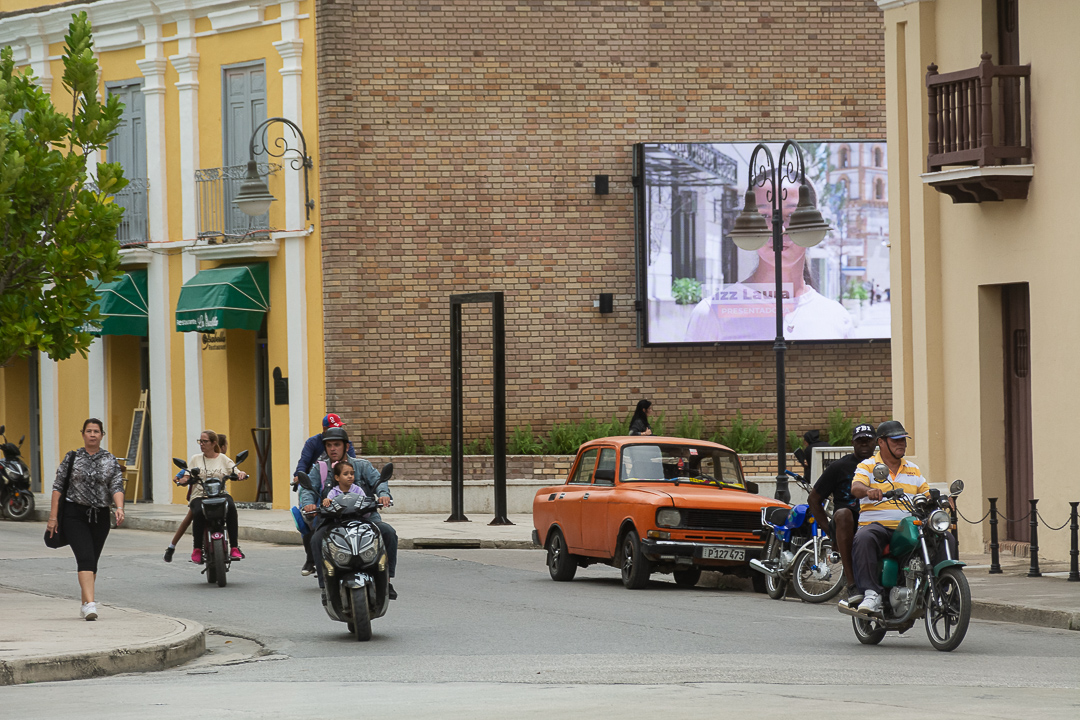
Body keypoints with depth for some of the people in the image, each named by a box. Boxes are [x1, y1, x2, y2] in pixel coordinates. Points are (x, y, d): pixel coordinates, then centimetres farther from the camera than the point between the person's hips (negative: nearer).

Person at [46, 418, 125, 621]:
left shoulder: (110, 461, 5)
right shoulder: (72, 458, 2)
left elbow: (117, 487, -6)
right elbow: (58, 487, 2)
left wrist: (119, 507, -25)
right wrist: (53, 516, -4)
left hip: (100, 516, 3)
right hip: (75, 515, -3)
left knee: (92, 562, 11)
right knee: (85, 558, -18)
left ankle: (85, 605, 25)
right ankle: (90, 604, -29)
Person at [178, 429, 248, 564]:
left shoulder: (223, 459, 14)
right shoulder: (196, 459, 17)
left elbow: (236, 472, 5)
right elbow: (187, 477, 11)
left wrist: (241, 473, -19)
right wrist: (184, 479, -13)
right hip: (199, 496, 0)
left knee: (231, 507, -34)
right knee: (198, 513, -36)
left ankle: (234, 547, -32)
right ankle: (197, 549, -24)